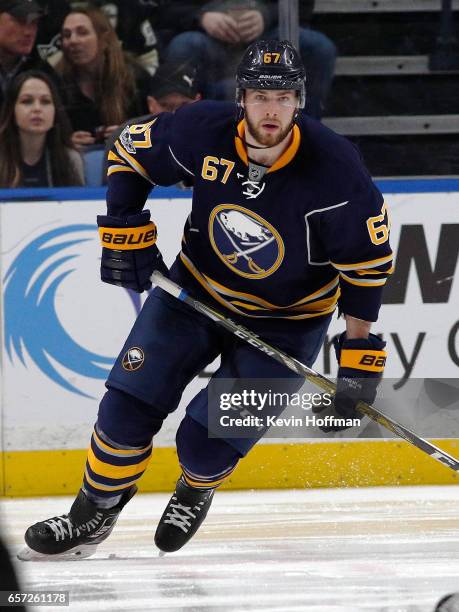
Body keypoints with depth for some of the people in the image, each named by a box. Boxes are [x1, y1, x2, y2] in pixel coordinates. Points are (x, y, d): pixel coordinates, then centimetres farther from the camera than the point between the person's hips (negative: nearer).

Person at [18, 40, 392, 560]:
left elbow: (369, 259, -18)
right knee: (129, 405, -5)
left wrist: (360, 352, -19)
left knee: (206, 442, -9)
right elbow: (130, 152, -1)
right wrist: (125, 234, -8)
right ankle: (93, 515, 18)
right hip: (197, 288, 3)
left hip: (286, 322, -3)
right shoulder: (203, 133, -21)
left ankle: (195, 494, 28)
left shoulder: (333, 169, -28)